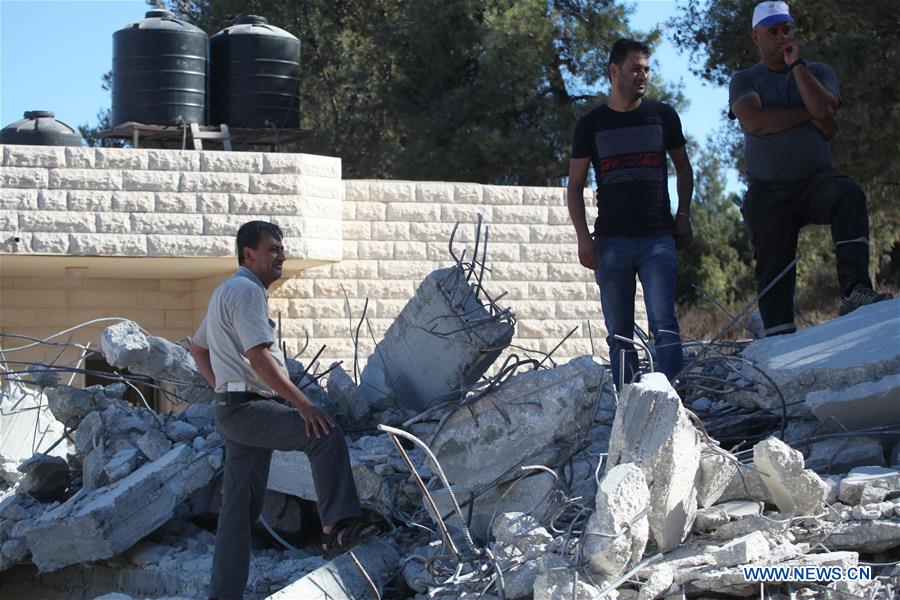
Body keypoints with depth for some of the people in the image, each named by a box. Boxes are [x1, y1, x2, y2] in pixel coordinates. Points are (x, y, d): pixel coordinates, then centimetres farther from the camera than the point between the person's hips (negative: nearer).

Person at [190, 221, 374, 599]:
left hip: (232, 410, 11)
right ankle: (336, 528, -25)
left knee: (240, 507, 9)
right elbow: (259, 358, -21)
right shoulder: (247, 291, -11)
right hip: (250, 408, -11)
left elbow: (198, 348, 32)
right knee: (325, 435, -21)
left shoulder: (226, 292, 22)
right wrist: (303, 404, -21)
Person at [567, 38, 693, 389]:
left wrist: (683, 216, 6)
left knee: (664, 324, -14)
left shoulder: (663, 116, 10)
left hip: (658, 238, 0)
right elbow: (575, 185, 9)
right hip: (611, 241, 1)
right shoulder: (592, 124, 8)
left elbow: (683, 168, 20)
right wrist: (583, 237, -2)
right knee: (619, 334, 2)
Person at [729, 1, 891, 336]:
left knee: (849, 195, -33)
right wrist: (809, 115, -8)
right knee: (773, 271, -1)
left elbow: (824, 108, -11)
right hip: (768, 193, 0)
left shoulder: (817, 72, 12)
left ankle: (855, 290, -44)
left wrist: (796, 64, -9)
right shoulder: (744, 81, 8)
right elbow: (755, 121, -14)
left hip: (816, 180, 0)